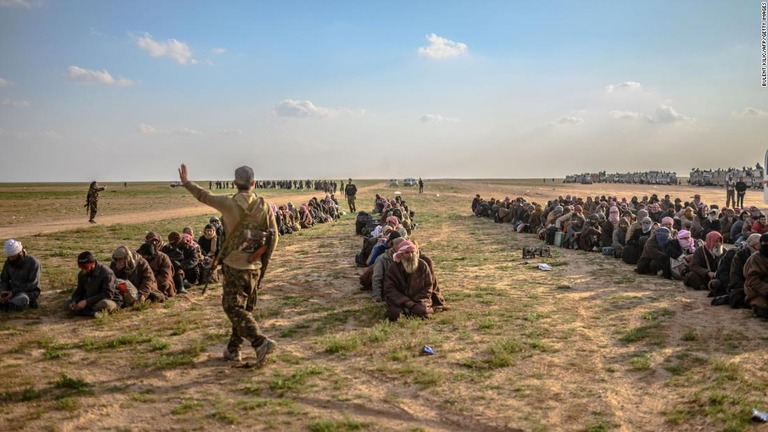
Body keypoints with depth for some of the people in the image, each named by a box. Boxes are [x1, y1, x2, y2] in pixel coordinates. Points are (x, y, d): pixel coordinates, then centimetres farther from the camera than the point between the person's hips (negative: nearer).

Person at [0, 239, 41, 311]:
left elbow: (32, 284, -16)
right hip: (12, 291, 6)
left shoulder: (33, 262, -14)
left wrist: (13, 292, -24)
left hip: (29, 292, -6)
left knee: (15, 304, -36)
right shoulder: (8, 262, 3)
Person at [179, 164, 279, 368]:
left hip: (234, 266, -5)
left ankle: (261, 342, -17)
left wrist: (186, 182, 20)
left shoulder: (230, 204, -13)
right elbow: (274, 238, 2)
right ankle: (233, 350, 26)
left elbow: (204, 196, 2)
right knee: (243, 308, 16)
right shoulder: (265, 207, -1)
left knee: (234, 308, -1)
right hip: (255, 267, 5)